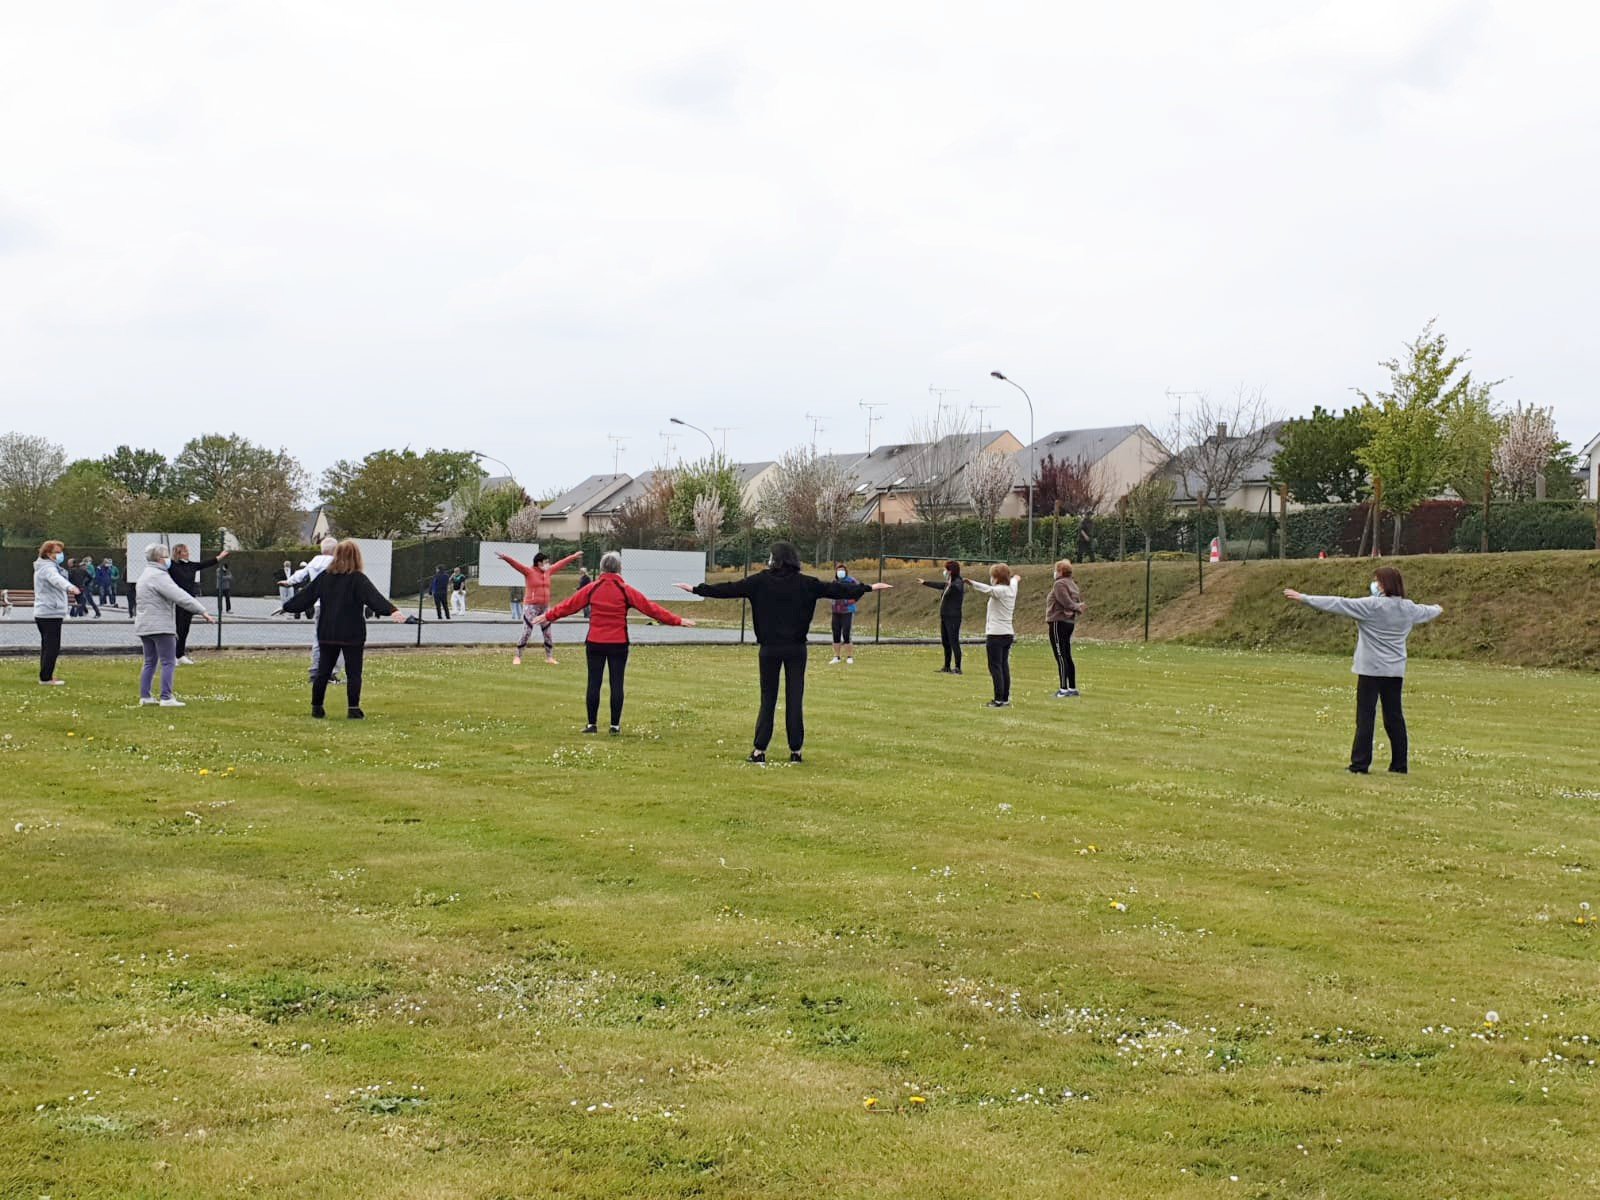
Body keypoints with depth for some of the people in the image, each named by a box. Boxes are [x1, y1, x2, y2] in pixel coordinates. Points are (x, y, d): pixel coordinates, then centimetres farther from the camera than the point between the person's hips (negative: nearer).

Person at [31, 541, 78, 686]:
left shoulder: (43, 567, 20)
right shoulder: (47, 568, -15)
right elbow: (57, 579, -38)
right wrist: (69, 587, -57)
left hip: (42, 613, 11)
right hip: (51, 613, -11)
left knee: (47, 645, 17)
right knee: (53, 647, -10)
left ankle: (45, 676, 23)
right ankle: (46, 678, -10)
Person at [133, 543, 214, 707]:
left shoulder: (146, 575, 19)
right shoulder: (159, 576, -14)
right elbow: (180, 596, -22)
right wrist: (202, 611, -21)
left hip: (145, 626, 10)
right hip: (161, 626, -10)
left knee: (150, 662, 14)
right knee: (168, 663, -7)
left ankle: (145, 696, 14)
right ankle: (166, 698, -10)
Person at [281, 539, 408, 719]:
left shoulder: (324, 576, 5)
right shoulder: (357, 579, -9)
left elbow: (305, 597, 14)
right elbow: (373, 597, -24)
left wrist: (287, 606, 28)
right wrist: (391, 610, -37)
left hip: (327, 633, 4)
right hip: (352, 635, -4)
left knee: (323, 671, 11)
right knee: (353, 673, 0)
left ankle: (316, 707, 15)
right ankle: (354, 709, -4)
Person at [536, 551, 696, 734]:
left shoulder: (592, 588, -2)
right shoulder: (625, 590, -5)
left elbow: (569, 605, 5)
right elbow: (650, 608, -6)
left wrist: (548, 616, 19)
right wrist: (677, 621, -1)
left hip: (595, 643, 1)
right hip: (618, 644, -1)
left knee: (594, 683, 7)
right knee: (616, 683, 4)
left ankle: (592, 724, 9)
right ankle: (615, 725, 4)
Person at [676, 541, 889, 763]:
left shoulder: (759, 581, -5)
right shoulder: (805, 583, -2)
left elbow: (728, 589, -4)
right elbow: (836, 589, 4)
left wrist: (697, 589, 4)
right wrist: (868, 588, 15)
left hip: (769, 648, 0)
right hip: (796, 648, 0)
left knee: (767, 699, 7)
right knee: (795, 699, 5)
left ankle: (759, 750, 3)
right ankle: (795, 751, 6)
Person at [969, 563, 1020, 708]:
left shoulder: (1000, 591, -14)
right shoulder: (1011, 589, 10)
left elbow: (988, 589, -35)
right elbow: (1014, 580, 35)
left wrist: (971, 582, -48)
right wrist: (1016, 578, 59)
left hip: (995, 634, -8)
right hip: (1008, 633, 8)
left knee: (995, 667, -6)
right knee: (1004, 667, 12)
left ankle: (999, 700, -9)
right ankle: (1006, 699, 14)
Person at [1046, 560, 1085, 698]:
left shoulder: (1059, 584, -13)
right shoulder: (1072, 585, 16)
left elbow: (1066, 602, -22)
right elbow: (1079, 601, 15)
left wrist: (1076, 608, -8)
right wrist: (1078, 607, -1)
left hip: (1058, 622, -9)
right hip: (1069, 622, 9)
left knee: (1061, 657, -8)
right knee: (1067, 657, 15)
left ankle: (1064, 689, -10)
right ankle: (1072, 688, 18)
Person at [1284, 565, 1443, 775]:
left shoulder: (1370, 606, -11)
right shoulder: (1408, 608, 8)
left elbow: (1338, 604, -13)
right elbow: (1426, 612, 30)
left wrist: (1304, 598, -10)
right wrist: (1437, 609, 56)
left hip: (1371, 669, -6)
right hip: (1395, 671, 6)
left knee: (1365, 717, -4)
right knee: (1394, 717, 11)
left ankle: (1360, 764, -5)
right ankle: (1400, 764, 13)